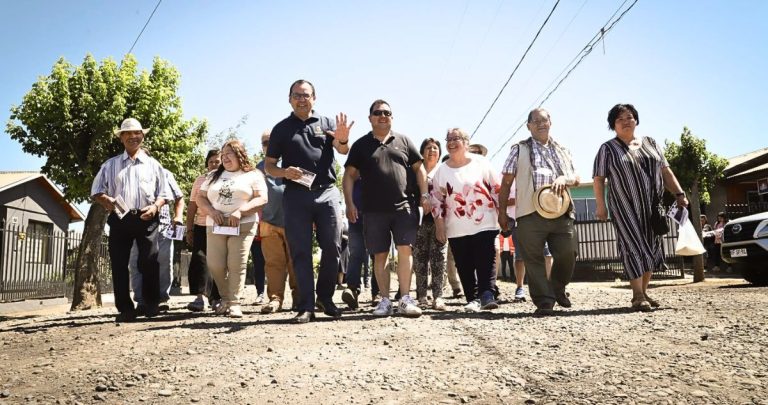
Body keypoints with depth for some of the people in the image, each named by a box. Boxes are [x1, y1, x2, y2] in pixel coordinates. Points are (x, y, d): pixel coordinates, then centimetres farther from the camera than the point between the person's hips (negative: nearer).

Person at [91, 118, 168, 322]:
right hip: (120, 219, 2)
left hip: (146, 219, -1)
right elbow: (96, 191, 13)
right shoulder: (110, 165, 17)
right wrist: (106, 201, -9)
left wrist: (155, 207, -8)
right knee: (119, 265, -1)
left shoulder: (153, 165, 15)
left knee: (150, 262, -8)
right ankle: (125, 309, 6)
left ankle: (151, 304, 9)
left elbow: (163, 194, 13)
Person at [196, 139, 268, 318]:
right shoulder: (214, 176, 19)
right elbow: (200, 198, 16)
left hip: (243, 226, -4)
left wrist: (240, 211, -17)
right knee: (215, 265, -5)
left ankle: (234, 302, -3)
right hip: (216, 226, 4)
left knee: (237, 264, -10)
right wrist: (212, 211, -5)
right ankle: (225, 298, 14)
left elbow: (262, 199, -5)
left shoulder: (253, 175, 6)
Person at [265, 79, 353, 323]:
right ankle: (306, 306, 5)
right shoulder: (281, 129, 11)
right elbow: (268, 166, 10)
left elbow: (343, 151, -3)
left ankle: (325, 298, 19)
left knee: (332, 248, 1)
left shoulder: (326, 123, 13)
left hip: (327, 192, 1)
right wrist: (285, 172, -12)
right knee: (301, 252, 0)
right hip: (296, 195, 0)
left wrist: (343, 140, -27)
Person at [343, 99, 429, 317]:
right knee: (379, 256, 3)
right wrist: (349, 203, -3)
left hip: (403, 206, 0)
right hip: (374, 210, 0)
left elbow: (419, 168, 13)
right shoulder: (361, 145, 10)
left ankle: (405, 299, -3)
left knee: (405, 250, -8)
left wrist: (424, 195, 4)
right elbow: (349, 175, 6)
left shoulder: (403, 140, 12)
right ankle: (385, 301, 10)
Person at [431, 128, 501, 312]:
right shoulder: (441, 171, 7)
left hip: (484, 224, -2)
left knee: (486, 262, -8)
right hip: (456, 229, 3)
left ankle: (487, 295, -10)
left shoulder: (480, 163, 2)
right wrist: (439, 225, 2)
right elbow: (436, 200, 8)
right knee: (464, 266, 4)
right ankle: (473, 298, 11)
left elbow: (497, 189, 4)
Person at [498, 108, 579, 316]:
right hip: (531, 214, -3)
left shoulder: (562, 150, 22)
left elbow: (576, 178, 21)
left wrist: (564, 178, -4)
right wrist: (502, 211, 0)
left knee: (567, 255, 1)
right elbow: (506, 182, 7)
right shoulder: (519, 149, 10)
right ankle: (544, 302, 4)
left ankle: (557, 289, 28)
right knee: (534, 260, -4)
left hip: (561, 212, 3)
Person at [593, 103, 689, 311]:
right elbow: (599, 179, -2)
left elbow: (665, 171, 14)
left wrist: (679, 193, 3)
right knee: (634, 248, -9)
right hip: (626, 208, -5)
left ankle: (643, 292, 18)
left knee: (651, 248, 7)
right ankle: (638, 296, -7)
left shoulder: (650, 143, 15)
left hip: (652, 207, 5)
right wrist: (601, 206, -11)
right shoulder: (608, 149, 3)